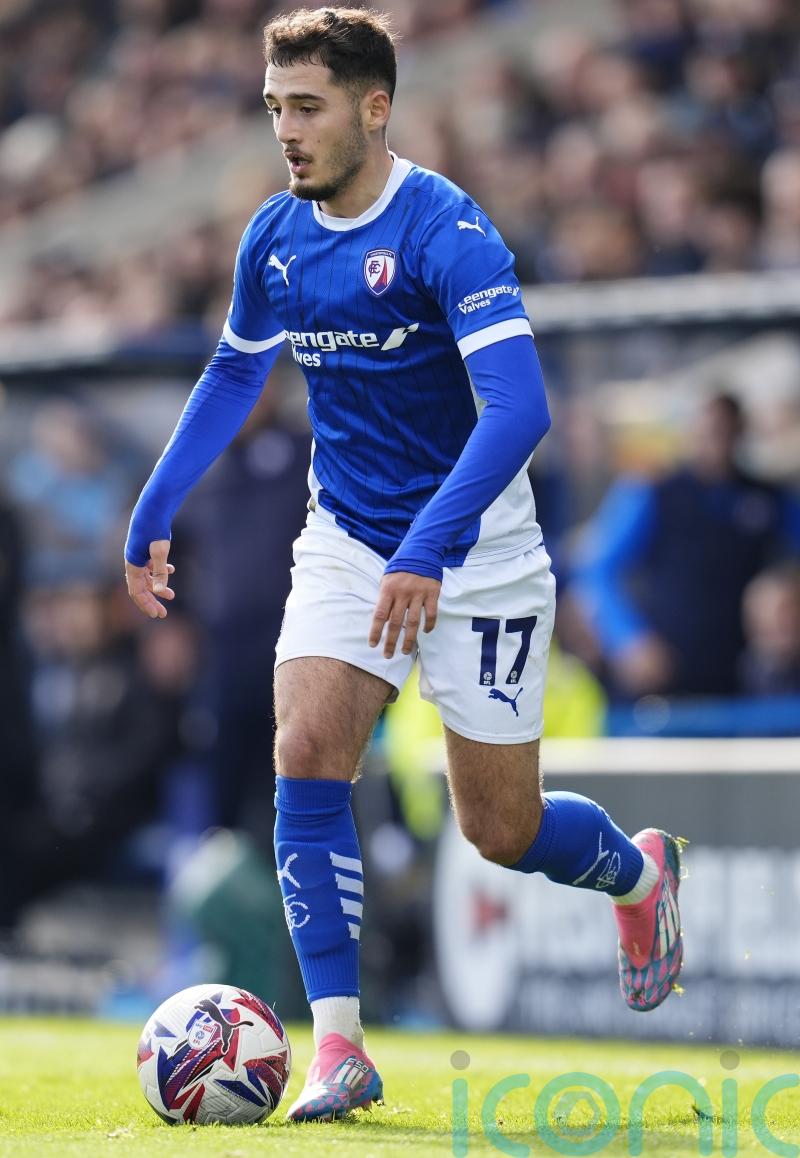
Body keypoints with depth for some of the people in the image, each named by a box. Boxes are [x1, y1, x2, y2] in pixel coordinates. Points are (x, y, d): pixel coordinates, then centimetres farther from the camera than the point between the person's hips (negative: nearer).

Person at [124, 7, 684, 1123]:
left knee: (503, 831, 3)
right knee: (306, 759, -16)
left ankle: (640, 871, 37)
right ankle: (339, 1047, -12)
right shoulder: (275, 237, -1)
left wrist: (429, 550, -41)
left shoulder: (445, 232, -22)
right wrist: (152, 515, 13)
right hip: (347, 546, 5)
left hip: (476, 559, -5)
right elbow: (233, 376, 18)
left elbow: (518, 407, -32)